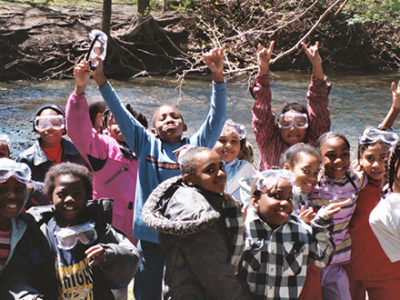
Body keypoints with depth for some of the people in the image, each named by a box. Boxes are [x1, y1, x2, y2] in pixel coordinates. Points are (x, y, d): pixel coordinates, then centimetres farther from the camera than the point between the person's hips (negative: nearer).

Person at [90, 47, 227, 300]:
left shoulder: (196, 146, 5)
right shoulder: (147, 145, 8)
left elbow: (217, 117, -5)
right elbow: (120, 113, 3)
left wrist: (218, 76, -16)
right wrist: (100, 80, -5)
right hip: (151, 235, 1)